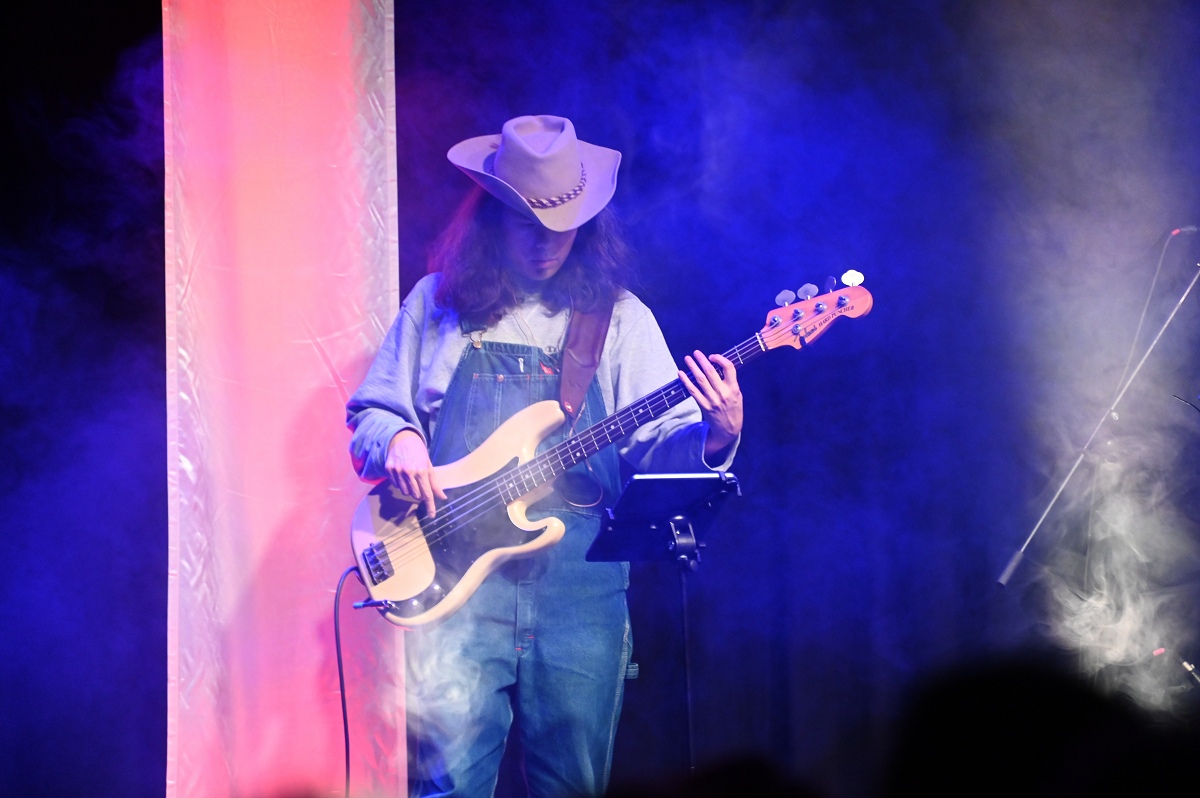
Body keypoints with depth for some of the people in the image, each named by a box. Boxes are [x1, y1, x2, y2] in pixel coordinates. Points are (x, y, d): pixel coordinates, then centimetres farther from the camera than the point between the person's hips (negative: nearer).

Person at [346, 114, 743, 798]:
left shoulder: (617, 316, 10)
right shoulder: (438, 305, 10)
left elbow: (659, 444, 4)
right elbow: (368, 415, 15)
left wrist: (715, 435, -18)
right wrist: (396, 441, -8)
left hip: (579, 584, 1)